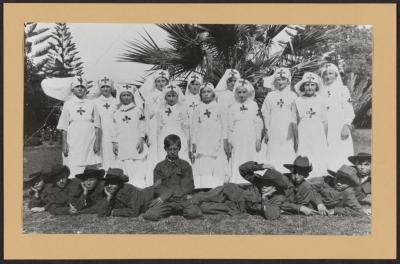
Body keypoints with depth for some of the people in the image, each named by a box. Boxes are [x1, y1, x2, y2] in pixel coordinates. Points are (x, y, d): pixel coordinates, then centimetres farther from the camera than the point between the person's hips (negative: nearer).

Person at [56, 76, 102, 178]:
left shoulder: (91, 104, 9)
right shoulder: (68, 104, 7)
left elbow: (97, 125, 8)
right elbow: (64, 127, 6)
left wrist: (97, 142, 0)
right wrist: (64, 144, -1)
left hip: (90, 143, 1)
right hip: (74, 143, -1)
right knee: (75, 172, -7)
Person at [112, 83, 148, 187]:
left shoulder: (138, 109, 6)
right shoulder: (117, 113, 13)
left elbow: (142, 126, 2)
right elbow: (115, 129, 14)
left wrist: (141, 140, -6)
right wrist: (114, 143, 7)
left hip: (136, 144, -2)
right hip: (123, 146, 2)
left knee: (140, 170, -7)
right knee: (128, 172, 2)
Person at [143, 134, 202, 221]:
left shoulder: (185, 165, 15)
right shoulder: (159, 166, 14)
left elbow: (188, 185, 7)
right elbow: (158, 186, 8)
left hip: (182, 200, 0)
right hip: (165, 201, 0)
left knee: (195, 213, -26)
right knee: (151, 215, -25)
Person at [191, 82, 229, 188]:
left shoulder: (218, 107, 10)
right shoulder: (198, 109, 10)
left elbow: (223, 125, 10)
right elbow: (194, 127, 9)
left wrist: (225, 141, 3)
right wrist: (194, 144, 4)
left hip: (216, 143, 0)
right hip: (201, 143, 0)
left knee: (218, 169, -5)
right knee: (202, 168, -6)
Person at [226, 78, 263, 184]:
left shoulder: (253, 105, 5)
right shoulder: (232, 107, 4)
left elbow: (258, 124, 6)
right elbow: (229, 126, 7)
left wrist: (258, 139, 2)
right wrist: (229, 142, 4)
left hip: (251, 140, 1)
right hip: (237, 141, 0)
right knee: (237, 164, -2)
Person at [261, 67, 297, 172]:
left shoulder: (292, 96, 5)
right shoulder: (270, 96, 8)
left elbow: (295, 116, 5)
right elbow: (266, 114, 10)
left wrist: (296, 135, 3)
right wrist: (266, 131, 6)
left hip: (287, 132, -1)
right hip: (273, 132, 1)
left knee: (288, 157, -3)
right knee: (273, 159, 0)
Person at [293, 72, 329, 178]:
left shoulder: (321, 100, 3)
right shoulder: (298, 101, 3)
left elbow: (324, 121, 7)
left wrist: (325, 139, 7)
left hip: (318, 135, 0)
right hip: (303, 136, 0)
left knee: (319, 160, 1)